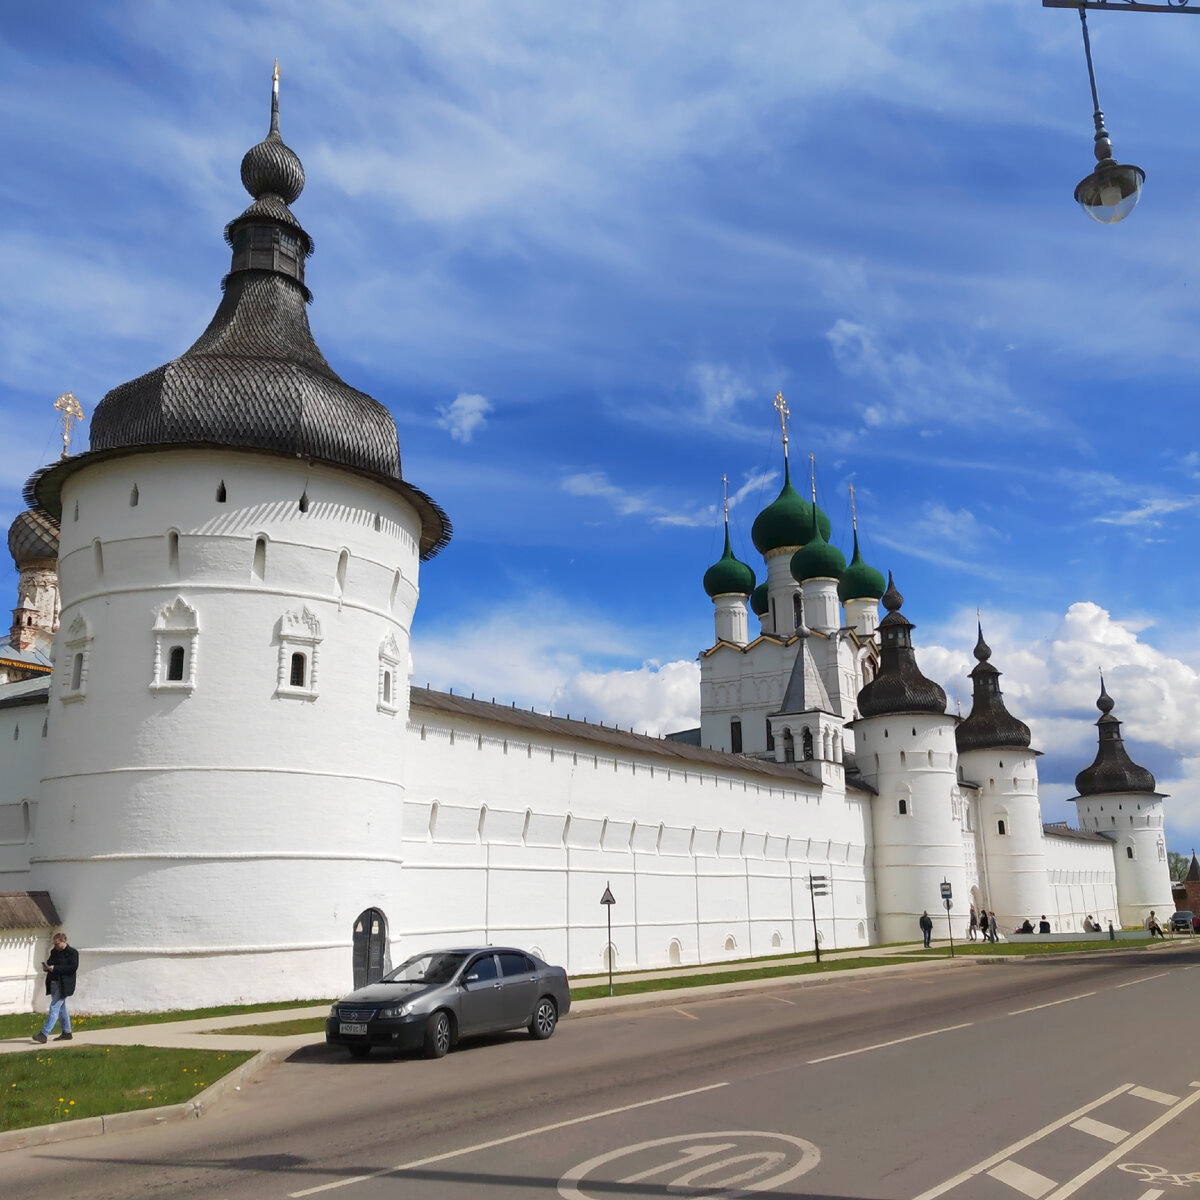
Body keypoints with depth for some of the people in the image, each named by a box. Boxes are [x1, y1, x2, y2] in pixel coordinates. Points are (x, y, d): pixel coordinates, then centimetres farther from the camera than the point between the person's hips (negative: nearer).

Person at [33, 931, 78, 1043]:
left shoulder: (72, 952, -9)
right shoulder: (54, 951, 14)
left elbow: (73, 967, -19)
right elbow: (50, 963, 22)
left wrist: (55, 968, -23)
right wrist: (46, 967, -3)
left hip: (63, 985, -8)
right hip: (53, 983, 8)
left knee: (54, 1007, -13)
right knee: (61, 1008, 14)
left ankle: (44, 1034, -16)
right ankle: (66, 1033, 23)